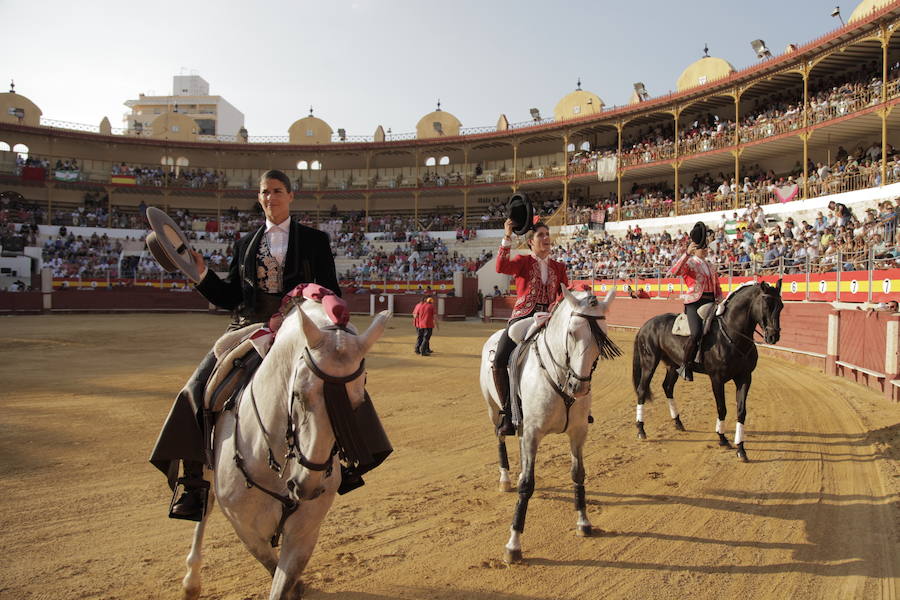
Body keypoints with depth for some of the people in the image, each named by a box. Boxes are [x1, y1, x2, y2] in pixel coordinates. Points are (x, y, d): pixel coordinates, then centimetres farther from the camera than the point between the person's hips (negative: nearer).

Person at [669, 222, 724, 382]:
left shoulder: (711, 265, 22)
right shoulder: (689, 263, 1)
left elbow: (717, 286, 26)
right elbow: (675, 271, -22)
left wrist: (719, 300, 10)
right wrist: (687, 253, -27)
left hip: (711, 302, 8)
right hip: (694, 302, -8)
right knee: (697, 333, -26)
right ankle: (686, 367, -13)